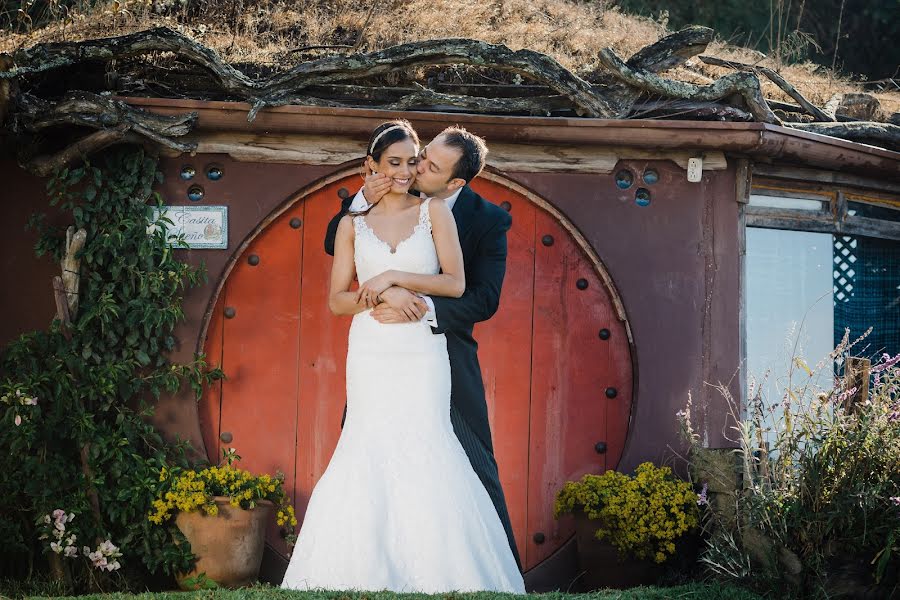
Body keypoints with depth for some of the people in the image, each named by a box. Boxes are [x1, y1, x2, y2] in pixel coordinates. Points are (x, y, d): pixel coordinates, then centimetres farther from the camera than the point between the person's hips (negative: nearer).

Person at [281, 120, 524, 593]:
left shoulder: (434, 212, 6)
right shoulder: (352, 225, 11)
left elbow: (456, 284, -2)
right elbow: (337, 300, 7)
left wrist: (391, 277, -8)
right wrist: (382, 298, -11)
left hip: (422, 350, -1)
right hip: (371, 353, 1)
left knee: (423, 443, -11)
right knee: (372, 447, -6)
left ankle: (434, 571, -6)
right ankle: (371, 574, -4)